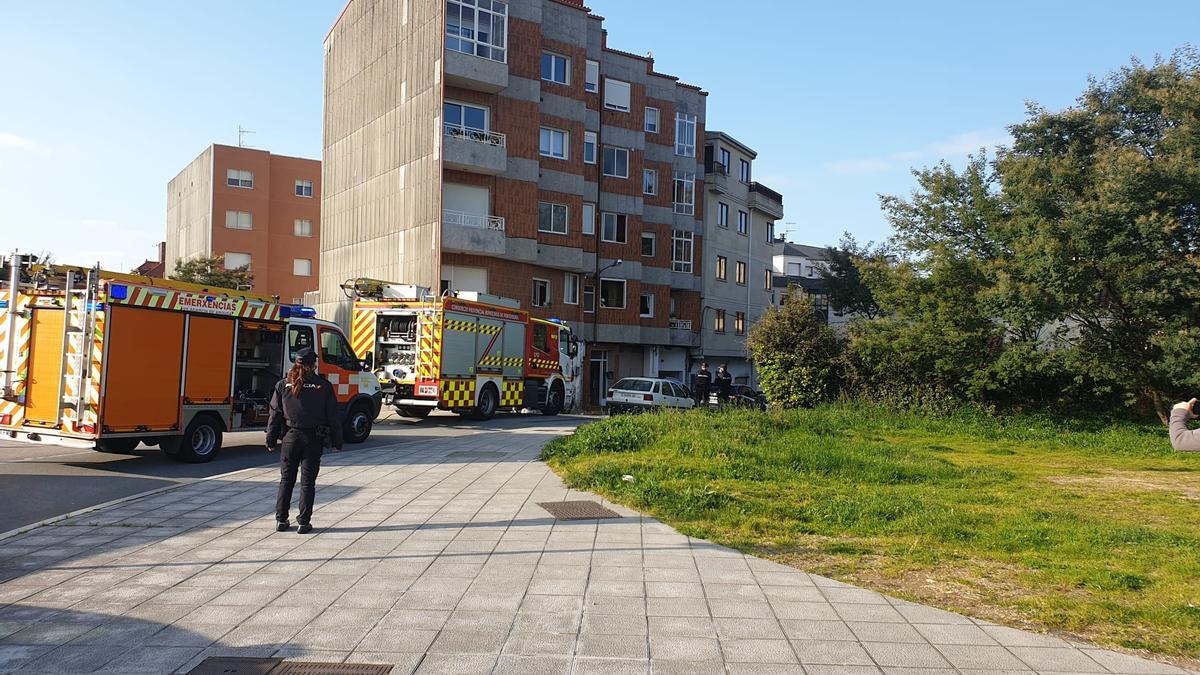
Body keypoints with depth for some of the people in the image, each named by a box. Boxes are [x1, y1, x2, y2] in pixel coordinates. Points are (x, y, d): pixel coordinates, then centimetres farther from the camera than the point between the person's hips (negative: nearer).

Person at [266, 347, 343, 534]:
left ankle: (281, 520, 16)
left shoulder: (283, 385, 3)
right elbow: (332, 416, -2)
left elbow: (275, 414, 5)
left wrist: (271, 441, 11)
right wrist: (336, 441, 5)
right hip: (314, 440, -2)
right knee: (307, 482, 5)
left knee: (286, 480, 13)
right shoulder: (323, 386, -3)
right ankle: (304, 522, 6)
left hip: (290, 437, 2)